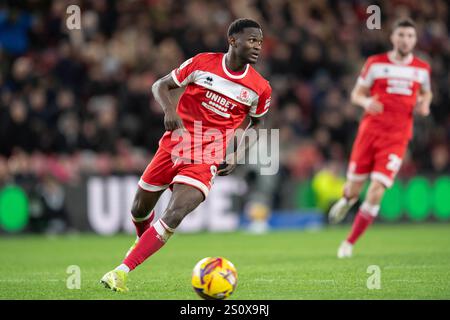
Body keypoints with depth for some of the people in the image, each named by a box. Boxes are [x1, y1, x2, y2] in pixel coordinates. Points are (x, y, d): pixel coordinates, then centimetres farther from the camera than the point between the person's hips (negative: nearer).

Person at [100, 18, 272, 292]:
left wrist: (237, 156, 0)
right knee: (140, 209, 13)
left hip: (208, 160, -1)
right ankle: (143, 240, 51)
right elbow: (160, 85, 4)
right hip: (175, 145, 1)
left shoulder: (260, 88, -2)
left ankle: (121, 272, -20)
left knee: (175, 215, -23)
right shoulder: (202, 63, -5)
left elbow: (257, 123, 15)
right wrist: (169, 110, -17)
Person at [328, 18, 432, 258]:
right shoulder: (375, 63, 1)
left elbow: (425, 93, 25)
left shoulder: (422, 69, 6)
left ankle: (349, 242, 2)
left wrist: (424, 105, 2)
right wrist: (366, 102, -16)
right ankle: (347, 201, 46)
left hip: (397, 138, 0)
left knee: (376, 191, -12)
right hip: (370, 130, 0)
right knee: (354, 187, 5)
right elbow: (356, 94, 7)